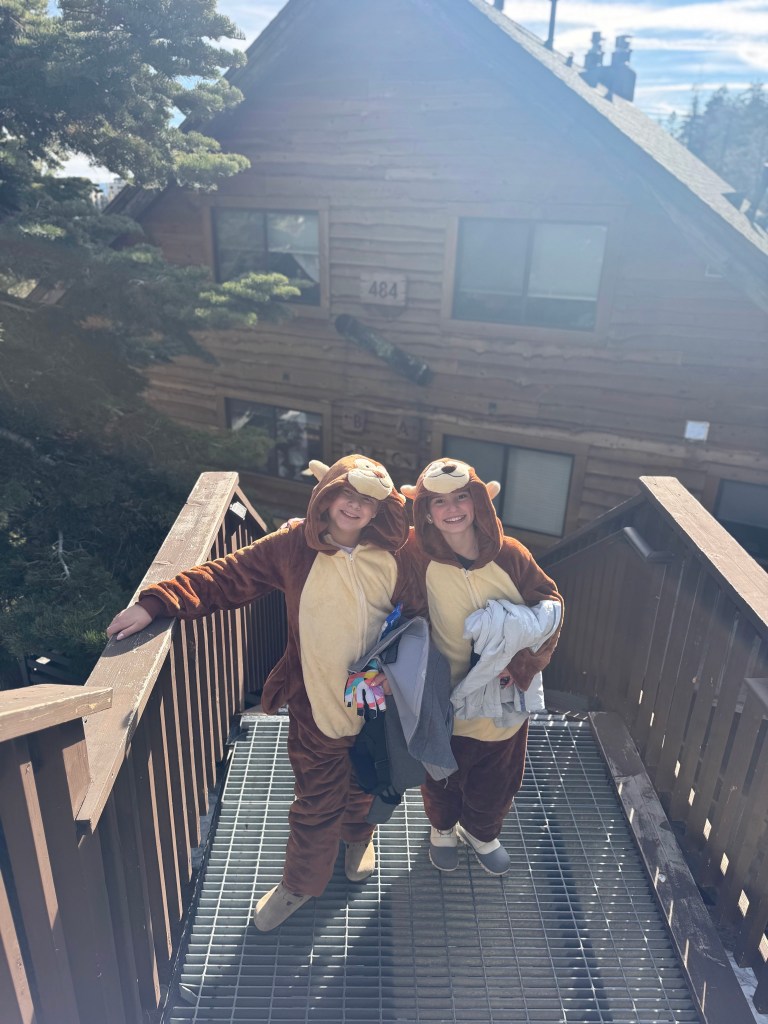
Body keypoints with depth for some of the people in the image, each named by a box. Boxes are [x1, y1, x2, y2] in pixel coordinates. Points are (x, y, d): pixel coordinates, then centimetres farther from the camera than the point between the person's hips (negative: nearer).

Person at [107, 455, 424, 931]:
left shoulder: (394, 556, -12)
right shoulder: (295, 544, -14)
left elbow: (416, 619, -3)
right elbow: (227, 576, -14)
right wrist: (156, 601, -22)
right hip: (315, 702, -1)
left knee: (366, 783, 26)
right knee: (316, 799, 14)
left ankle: (359, 837, 60)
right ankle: (300, 882, 42)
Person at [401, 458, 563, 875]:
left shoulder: (509, 554, -16)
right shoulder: (417, 555, -22)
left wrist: (522, 661, -18)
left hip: (506, 697, 2)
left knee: (497, 778, 25)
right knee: (443, 777, 25)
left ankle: (481, 831, 58)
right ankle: (443, 828, 59)